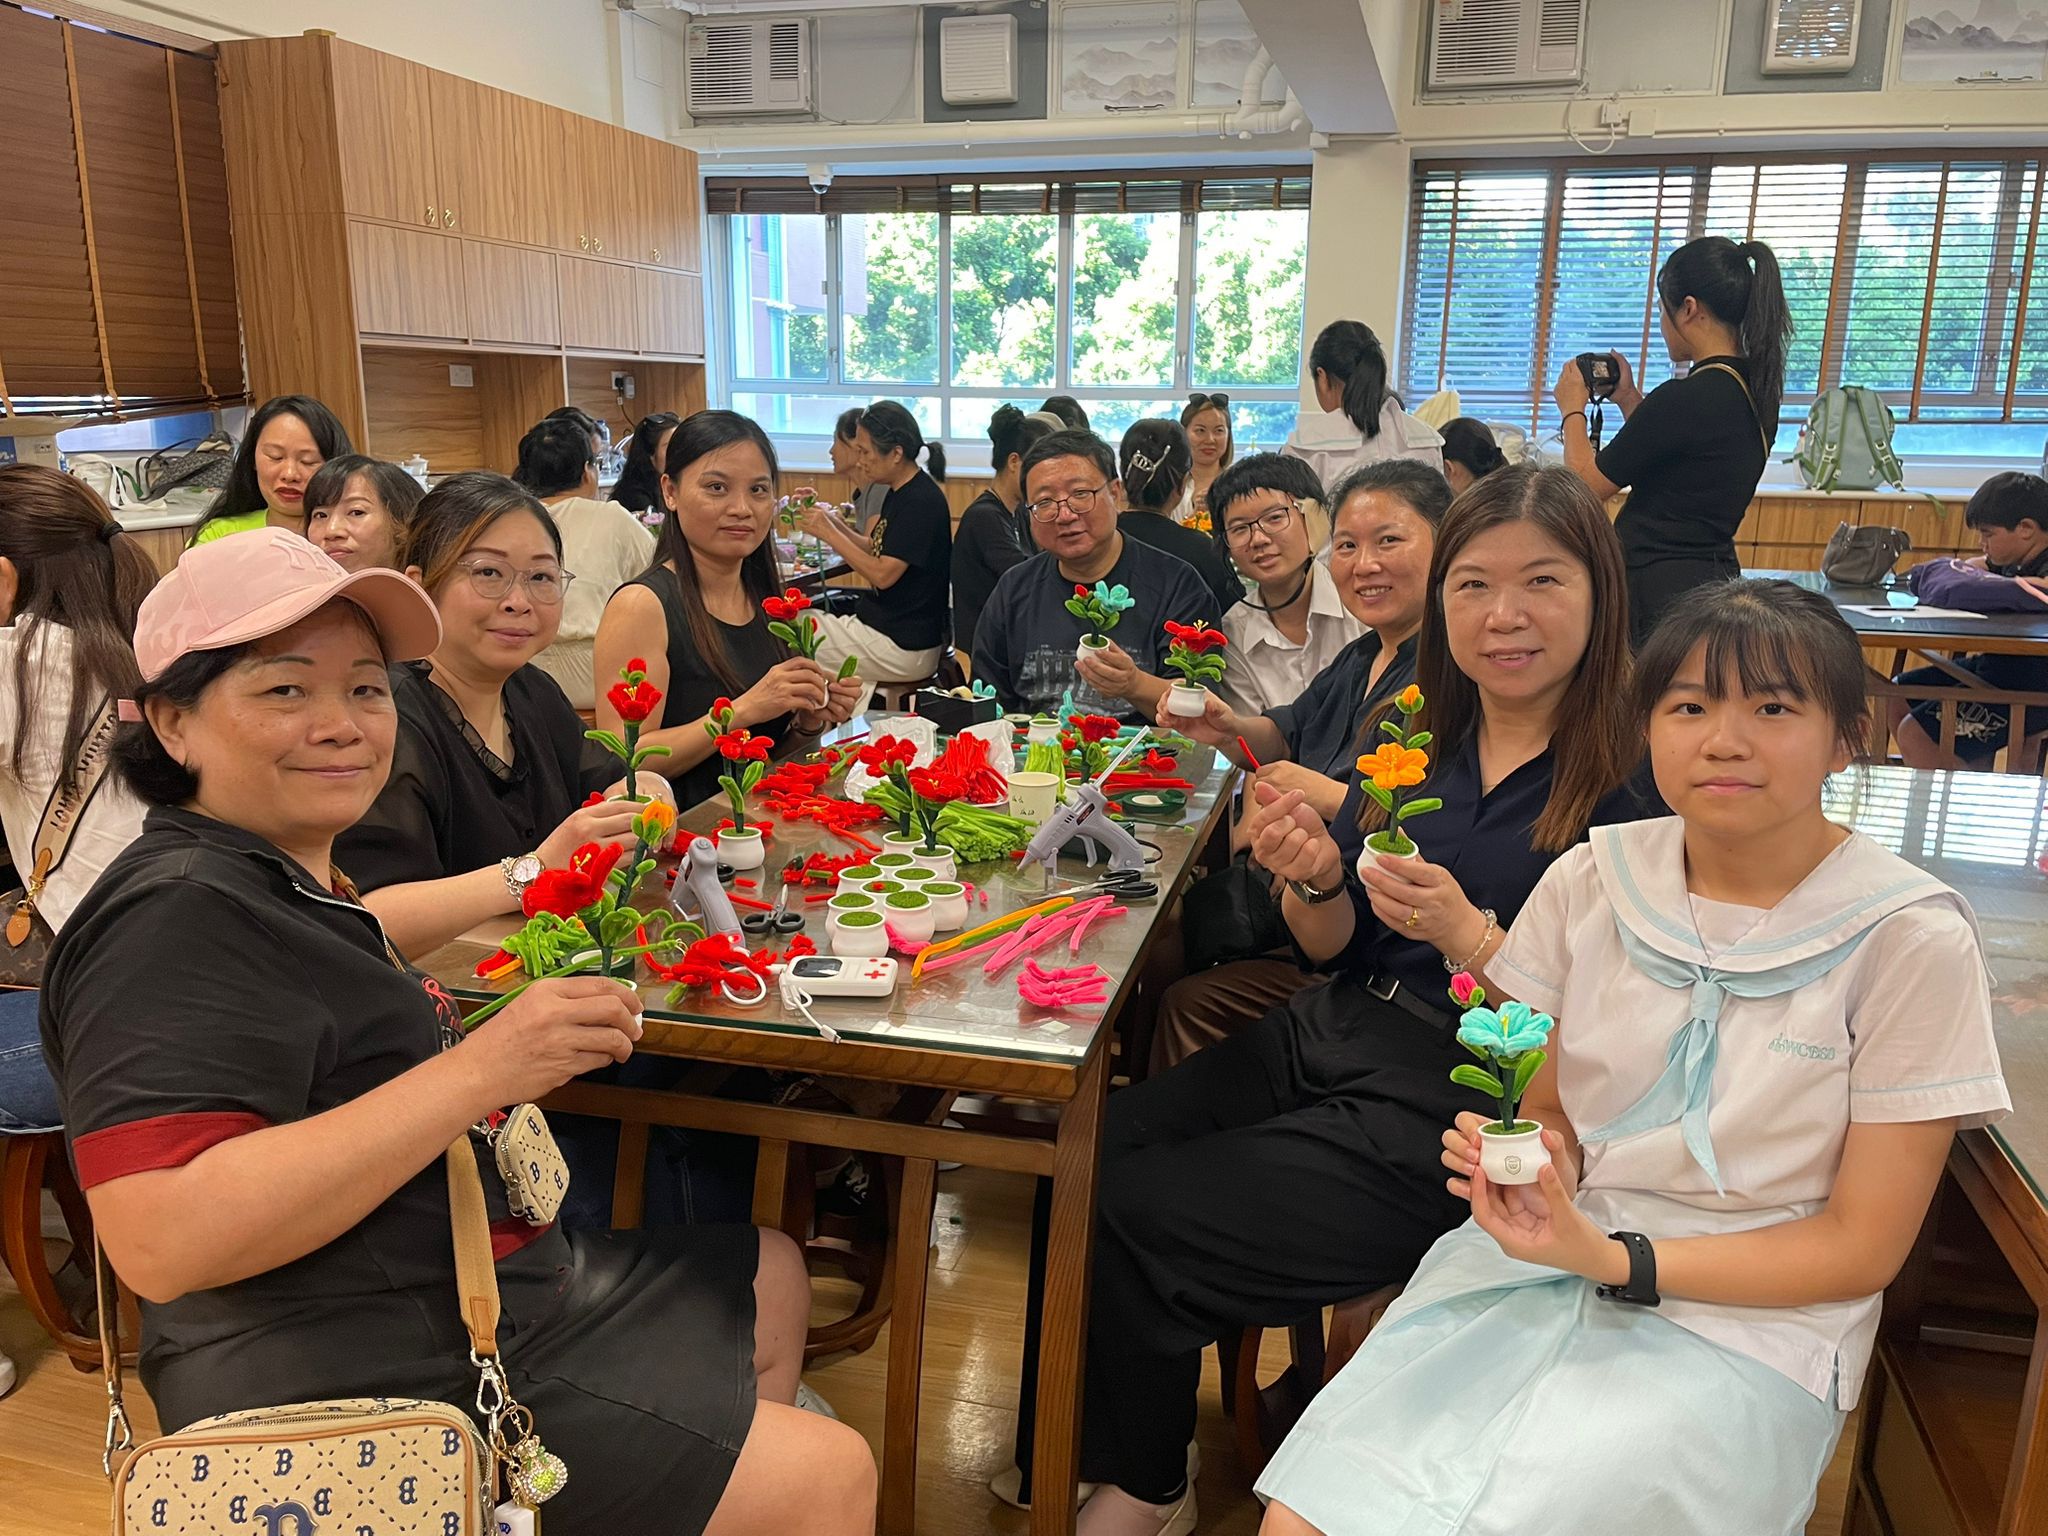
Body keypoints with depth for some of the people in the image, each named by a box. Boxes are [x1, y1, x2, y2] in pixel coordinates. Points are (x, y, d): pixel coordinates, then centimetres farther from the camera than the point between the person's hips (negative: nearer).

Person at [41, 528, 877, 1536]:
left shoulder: (278, 883, 10)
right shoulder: (178, 921, -22)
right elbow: (158, 1238, -33)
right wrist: (478, 1071, -35)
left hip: (468, 1294, 11)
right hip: (370, 1389, -11)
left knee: (770, 1277, 25)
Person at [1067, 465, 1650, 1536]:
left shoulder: (1632, 786, -13)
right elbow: (1334, 946, 11)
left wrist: (1472, 939, -26)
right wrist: (1316, 882, -10)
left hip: (1457, 1112, -6)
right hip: (1328, 1036, 6)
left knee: (1141, 1218, -13)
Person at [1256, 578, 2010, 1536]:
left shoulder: (1911, 941, -8)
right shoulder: (1593, 882, 2)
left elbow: (1862, 1244, -5)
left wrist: (1614, 1259, -17)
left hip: (1747, 1322, -2)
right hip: (1545, 1260, 3)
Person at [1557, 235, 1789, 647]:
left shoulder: (1687, 397, -19)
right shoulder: (1754, 389, 9)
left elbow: (1588, 483, -9)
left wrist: (1572, 409, 8)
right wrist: (1629, 399, 22)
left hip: (1662, 590, -9)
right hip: (1715, 575, 9)